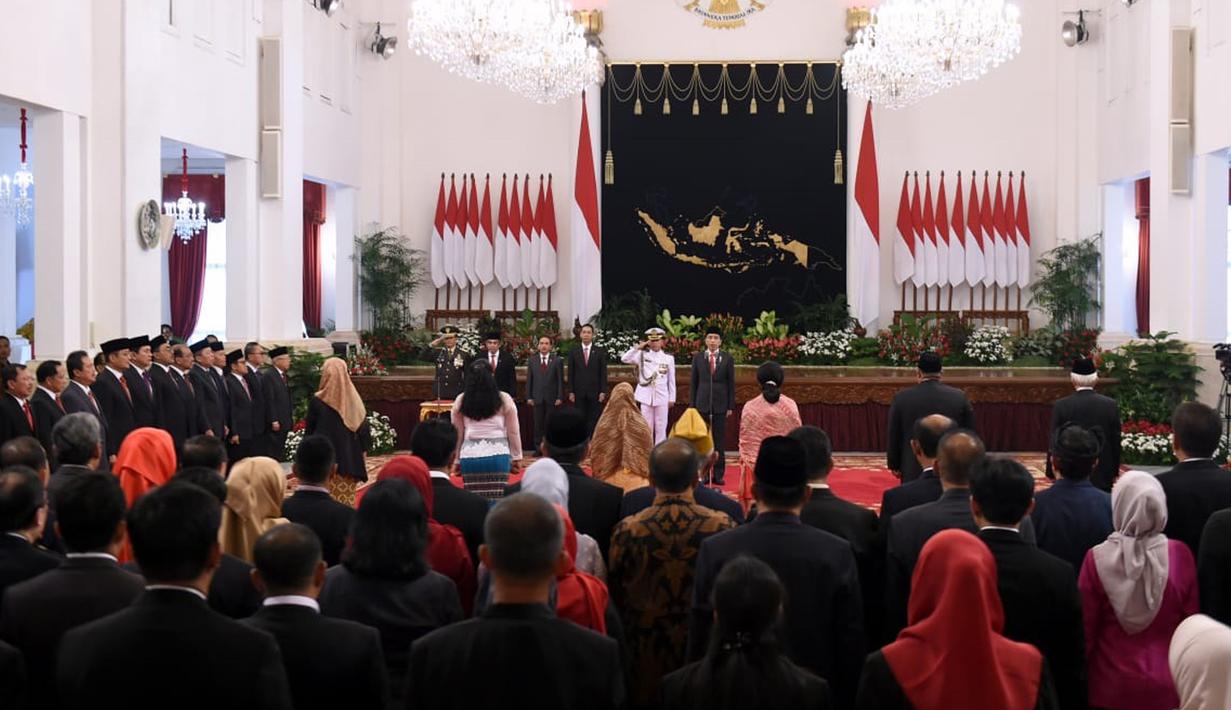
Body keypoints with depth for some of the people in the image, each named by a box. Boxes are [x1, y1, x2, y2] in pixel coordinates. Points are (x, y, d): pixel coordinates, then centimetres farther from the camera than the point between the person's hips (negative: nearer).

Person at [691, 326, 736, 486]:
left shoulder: (727, 359, 3)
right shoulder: (698, 358, 5)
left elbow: (731, 383, 4)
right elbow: (694, 383, 7)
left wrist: (731, 406, 0)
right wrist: (693, 405, 2)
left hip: (720, 404, -1)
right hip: (702, 404, 1)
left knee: (720, 440, 0)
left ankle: (718, 474, 4)